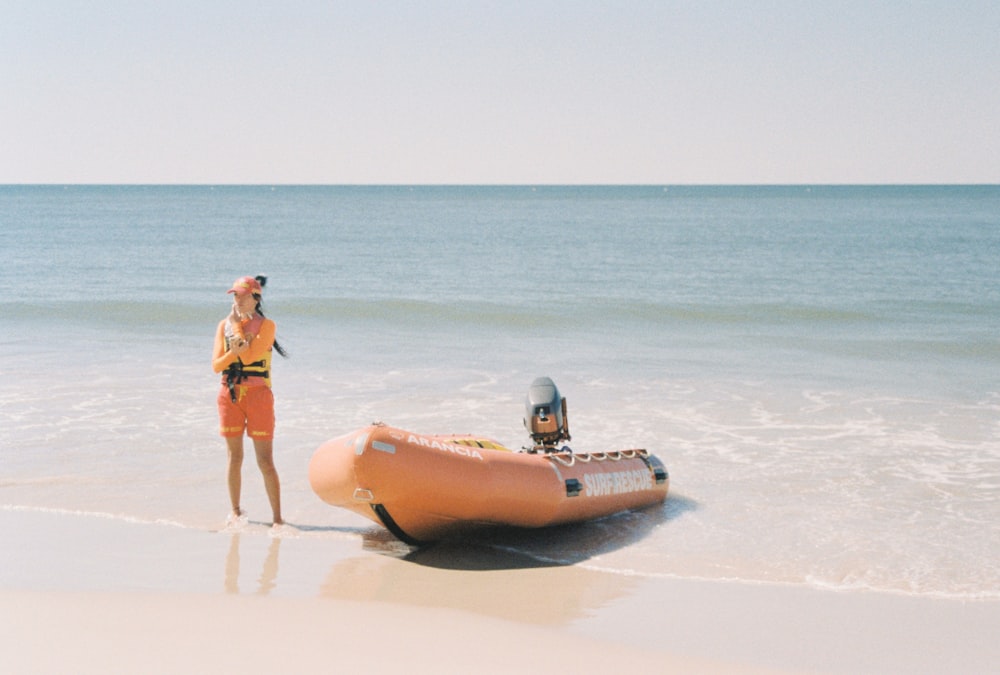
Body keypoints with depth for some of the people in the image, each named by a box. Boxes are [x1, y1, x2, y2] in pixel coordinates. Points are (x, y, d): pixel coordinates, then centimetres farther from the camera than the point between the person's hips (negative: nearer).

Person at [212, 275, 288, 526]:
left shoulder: (266, 325, -5)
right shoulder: (224, 325, 7)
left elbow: (249, 356, -18)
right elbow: (216, 365, 1)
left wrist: (238, 325, -10)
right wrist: (234, 352, -17)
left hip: (258, 395, -4)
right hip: (230, 395, 4)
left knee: (265, 461, -5)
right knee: (234, 457, 9)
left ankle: (277, 516, -1)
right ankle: (235, 511, 22)